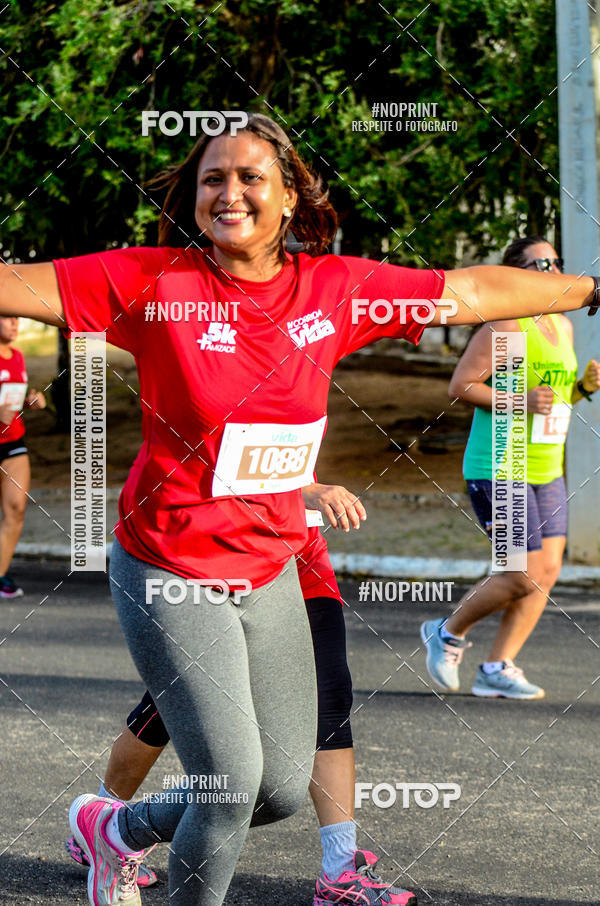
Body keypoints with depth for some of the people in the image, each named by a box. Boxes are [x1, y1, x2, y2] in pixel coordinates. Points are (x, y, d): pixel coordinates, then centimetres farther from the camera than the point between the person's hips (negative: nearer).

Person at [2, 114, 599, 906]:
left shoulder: (335, 288, -2)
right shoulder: (154, 282, -12)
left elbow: (476, 292, 6)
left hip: (271, 575, 5)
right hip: (171, 575, -5)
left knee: (284, 790, 12)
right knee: (233, 781, -9)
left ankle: (118, 830, 37)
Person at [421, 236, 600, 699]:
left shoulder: (563, 326, 14)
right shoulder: (504, 326, -12)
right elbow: (461, 386, -14)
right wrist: (519, 402, -23)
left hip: (546, 471, 8)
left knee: (548, 571, 2)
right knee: (526, 576, -10)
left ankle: (497, 669, 10)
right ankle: (448, 634, 13)